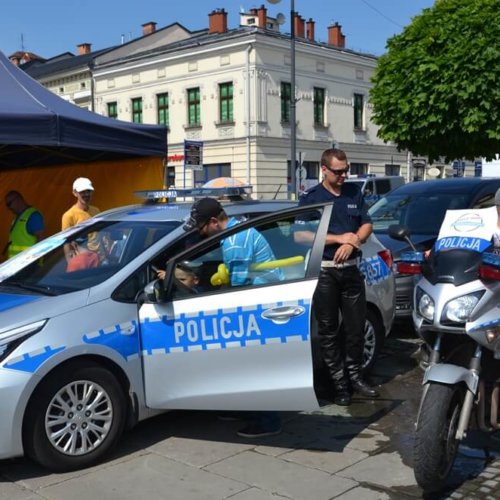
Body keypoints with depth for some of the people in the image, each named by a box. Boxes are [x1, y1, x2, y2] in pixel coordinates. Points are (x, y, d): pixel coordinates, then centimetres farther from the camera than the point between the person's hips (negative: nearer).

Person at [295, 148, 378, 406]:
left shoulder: (354, 193, 10)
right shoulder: (310, 198, -3)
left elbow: (367, 225, 10)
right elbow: (300, 235, -11)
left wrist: (352, 242, -11)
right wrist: (339, 238, -14)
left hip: (350, 268, 4)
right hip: (323, 271, -3)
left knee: (356, 325, 7)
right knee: (328, 329, 2)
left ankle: (354, 376, 21)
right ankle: (338, 381, 11)